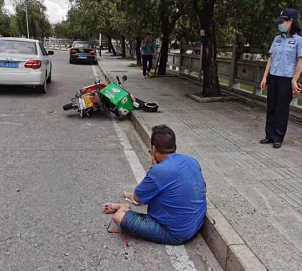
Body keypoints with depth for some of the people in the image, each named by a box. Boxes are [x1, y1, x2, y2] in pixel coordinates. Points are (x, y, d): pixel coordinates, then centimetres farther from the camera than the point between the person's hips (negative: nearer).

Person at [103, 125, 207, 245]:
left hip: (176, 234, -8)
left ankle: (124, 207, 28)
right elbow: (203, 189, 15)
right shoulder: (192, 161, -5)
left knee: (119, 216, -5)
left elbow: (137, 198, -9)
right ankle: (125, 206, 45)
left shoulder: (158, 171, -27)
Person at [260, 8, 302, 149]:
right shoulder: (278, 39, 9)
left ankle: (278, 138, 10)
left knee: (282, 109, 1)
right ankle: (270, 135, 17)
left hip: (286, 79, -5)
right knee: (271, 107, 8)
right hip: (273, 77, 5)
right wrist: (265, 77, 7)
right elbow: (271, 59, 11)